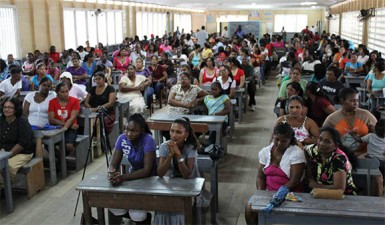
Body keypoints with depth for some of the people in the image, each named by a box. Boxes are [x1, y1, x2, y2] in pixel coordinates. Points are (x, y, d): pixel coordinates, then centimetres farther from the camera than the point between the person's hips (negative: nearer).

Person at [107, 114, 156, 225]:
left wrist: (123, 177, -38)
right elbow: (114, 164, -8)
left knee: (137, 215, -23)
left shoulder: (148, 140, -24)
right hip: (131, 176, 5)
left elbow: (147, 170, -28)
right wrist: (112, 173, -32)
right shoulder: (122, 139, -9)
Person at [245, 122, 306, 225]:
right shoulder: (265, 151, 6)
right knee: (249, 208, -20)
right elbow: (260, 176, 6)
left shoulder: (297, 153, -9)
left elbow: (294, 181, -14)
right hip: (268, 190, 4)